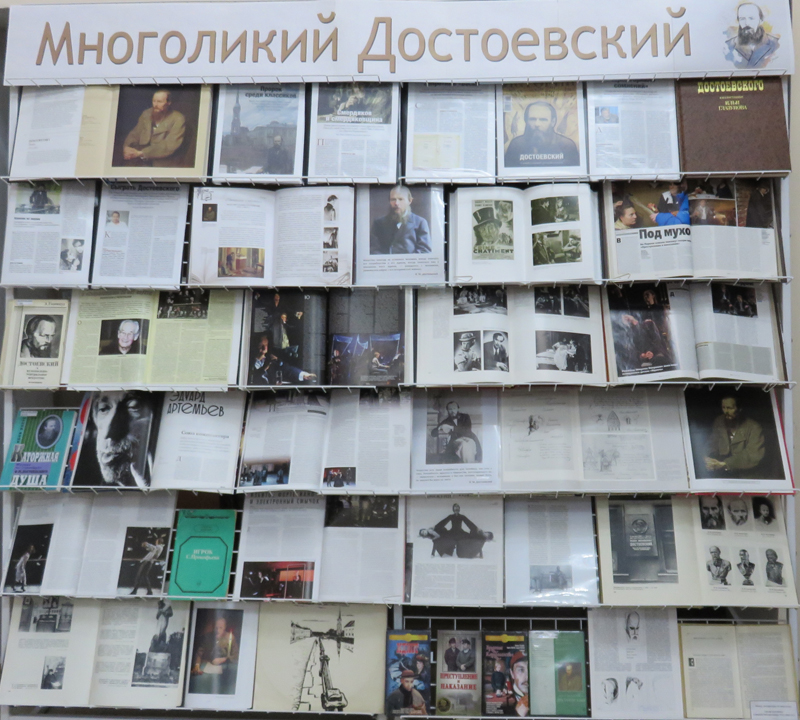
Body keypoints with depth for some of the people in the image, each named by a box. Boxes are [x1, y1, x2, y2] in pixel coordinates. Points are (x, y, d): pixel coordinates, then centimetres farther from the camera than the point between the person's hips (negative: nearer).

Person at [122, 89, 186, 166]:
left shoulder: (178, 119, -8)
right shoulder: (146, 114, 8)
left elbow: (170, 146, -17)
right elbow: (134, 134, 12)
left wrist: (141, 153, -23)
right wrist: (126, 147, -12)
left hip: (164, 164, -4)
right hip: (141, 162, 4)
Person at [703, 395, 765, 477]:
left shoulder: (754, 428, -7)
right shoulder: (718, 423, 4)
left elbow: (753, 455, -17)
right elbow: (712, 446, 3)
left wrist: (724, 464, -26)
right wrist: (709, 460, -21)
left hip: (748, 477, -2)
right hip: (722, 476, 3)